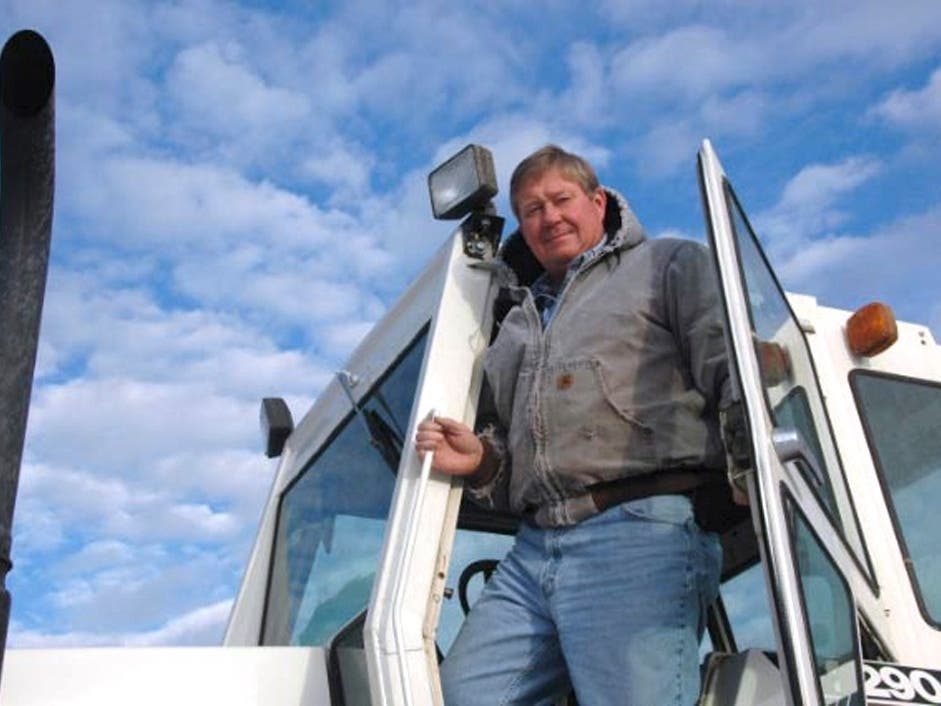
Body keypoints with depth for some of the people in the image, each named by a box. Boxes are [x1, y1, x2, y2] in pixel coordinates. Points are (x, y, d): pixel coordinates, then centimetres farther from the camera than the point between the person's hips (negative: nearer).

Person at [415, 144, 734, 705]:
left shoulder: (670, 265, 14)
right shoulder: (518, 321, 30)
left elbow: (734, 372, -1)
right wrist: (481, 461, 11)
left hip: (643, 531, -6)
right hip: (533, 549, 6)